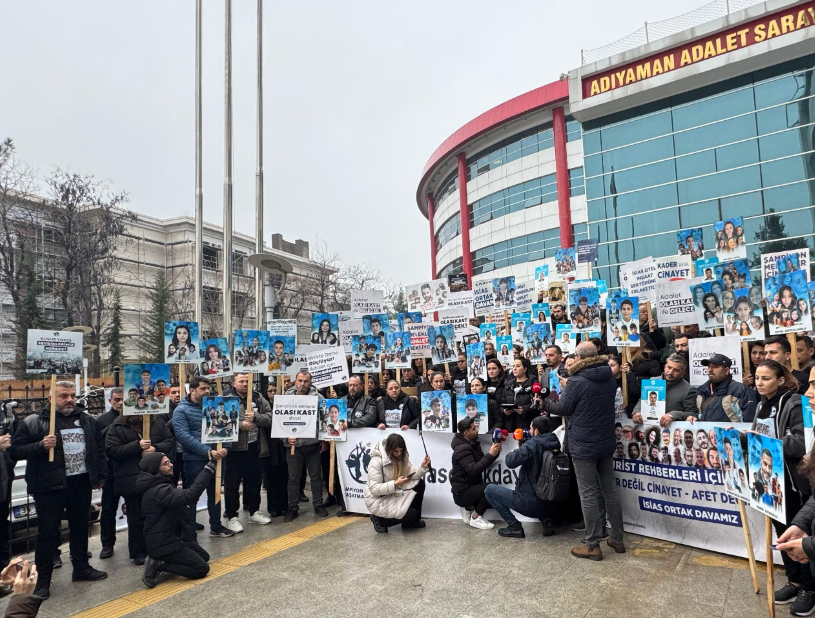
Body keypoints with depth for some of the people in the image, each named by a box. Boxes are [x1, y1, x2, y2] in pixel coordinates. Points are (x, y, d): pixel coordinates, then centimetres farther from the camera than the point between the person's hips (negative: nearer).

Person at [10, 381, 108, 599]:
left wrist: (100, 475, 9)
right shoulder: (33, 422, -7)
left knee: (80, 527, 16)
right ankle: (42, 579, 20)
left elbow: (99, 449, 13)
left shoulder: (87, 420, 6)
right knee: (48, 533, 4)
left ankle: (81, 568, 31)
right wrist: (41, 446, -23)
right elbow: (15, 451, -8)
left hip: (81, 484, 4)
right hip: (49, 487, -4)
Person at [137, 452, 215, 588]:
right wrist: (209, 468, -42)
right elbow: (189, 495, -41)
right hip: (162, 544, -10)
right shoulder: (158, 490, -27)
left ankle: (160, 561, 12)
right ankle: (159, 565, -5)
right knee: (202, 568, -8)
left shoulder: (161, 485, 8)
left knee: (204, 557, 20)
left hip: (172, 537, 10)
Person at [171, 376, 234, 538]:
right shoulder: (181, 410, -9)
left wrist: (222, 447, -11)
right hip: (194, 460, -6)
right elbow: (183, 436, -20)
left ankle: (216, 526, 32)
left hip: (214, 458, 6)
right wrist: (208, 451, -25)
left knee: (215, 493, 17)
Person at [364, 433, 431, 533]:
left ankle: (414, 519, 8)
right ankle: (379, 520, 2)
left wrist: (423, 467, -26)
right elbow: (374, 489, -27)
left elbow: (411, 474, -8)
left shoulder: (401, 457, -2)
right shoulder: (376, 462, -25)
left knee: (420, 484, -7)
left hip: (394, 494, 8)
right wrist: (395, 484, -36)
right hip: (378, 500, -8)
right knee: (411, 514, -17)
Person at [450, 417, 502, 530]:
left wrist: (494, 452, -6)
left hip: (470, 488, 9)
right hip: (462, 492, -9)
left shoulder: (472, 443, 9)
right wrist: (490, 455, -30)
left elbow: (482, 463, 11)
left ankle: (468, 508, 14)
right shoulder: (462, 449, -20)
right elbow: (473, 470, -31)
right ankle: (475, 518, -9)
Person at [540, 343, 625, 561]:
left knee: (588, 494, 0)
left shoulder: (576, 381, -19)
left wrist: (543, 404, 10)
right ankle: (617, 539, 25)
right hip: (607, 442, 7)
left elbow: (563, 408, -8)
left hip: (584, 445, -7)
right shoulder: (610, 377, 4)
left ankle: (593, 546, 8)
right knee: (610, 489, 16)